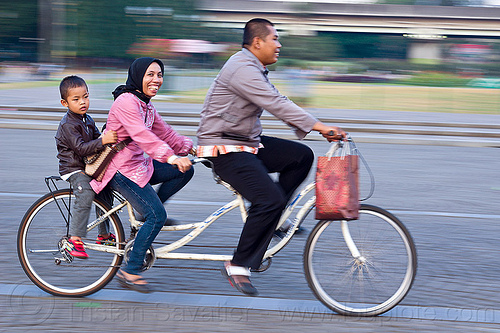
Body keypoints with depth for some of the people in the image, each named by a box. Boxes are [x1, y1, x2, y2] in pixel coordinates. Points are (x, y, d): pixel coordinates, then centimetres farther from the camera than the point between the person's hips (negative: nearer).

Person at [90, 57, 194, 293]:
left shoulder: (147, 107, 13)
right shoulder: (126, 102, -19)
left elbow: (166, 134, 15)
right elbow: (142, 135, -31)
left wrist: (192, 147, 2)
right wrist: (171, 157, -40)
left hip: (139, 163, 9)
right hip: (121, 169, -9)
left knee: (185, 170, 0)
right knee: (157, 216, -16)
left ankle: (148, 213, 10)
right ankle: (130, 271, -8)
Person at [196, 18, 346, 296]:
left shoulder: (255, 69, 15)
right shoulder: (242, 69, -20)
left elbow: (279, 104, 14)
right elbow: (276, 104, -27)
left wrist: (317, 128, 6)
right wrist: (317, 125, -28)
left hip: (249, 143, 10)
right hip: (225, 150, -10)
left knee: (301, 155, -1)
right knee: (270, 200, -21)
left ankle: (270, 217, 9)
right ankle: (239, 266, -12)